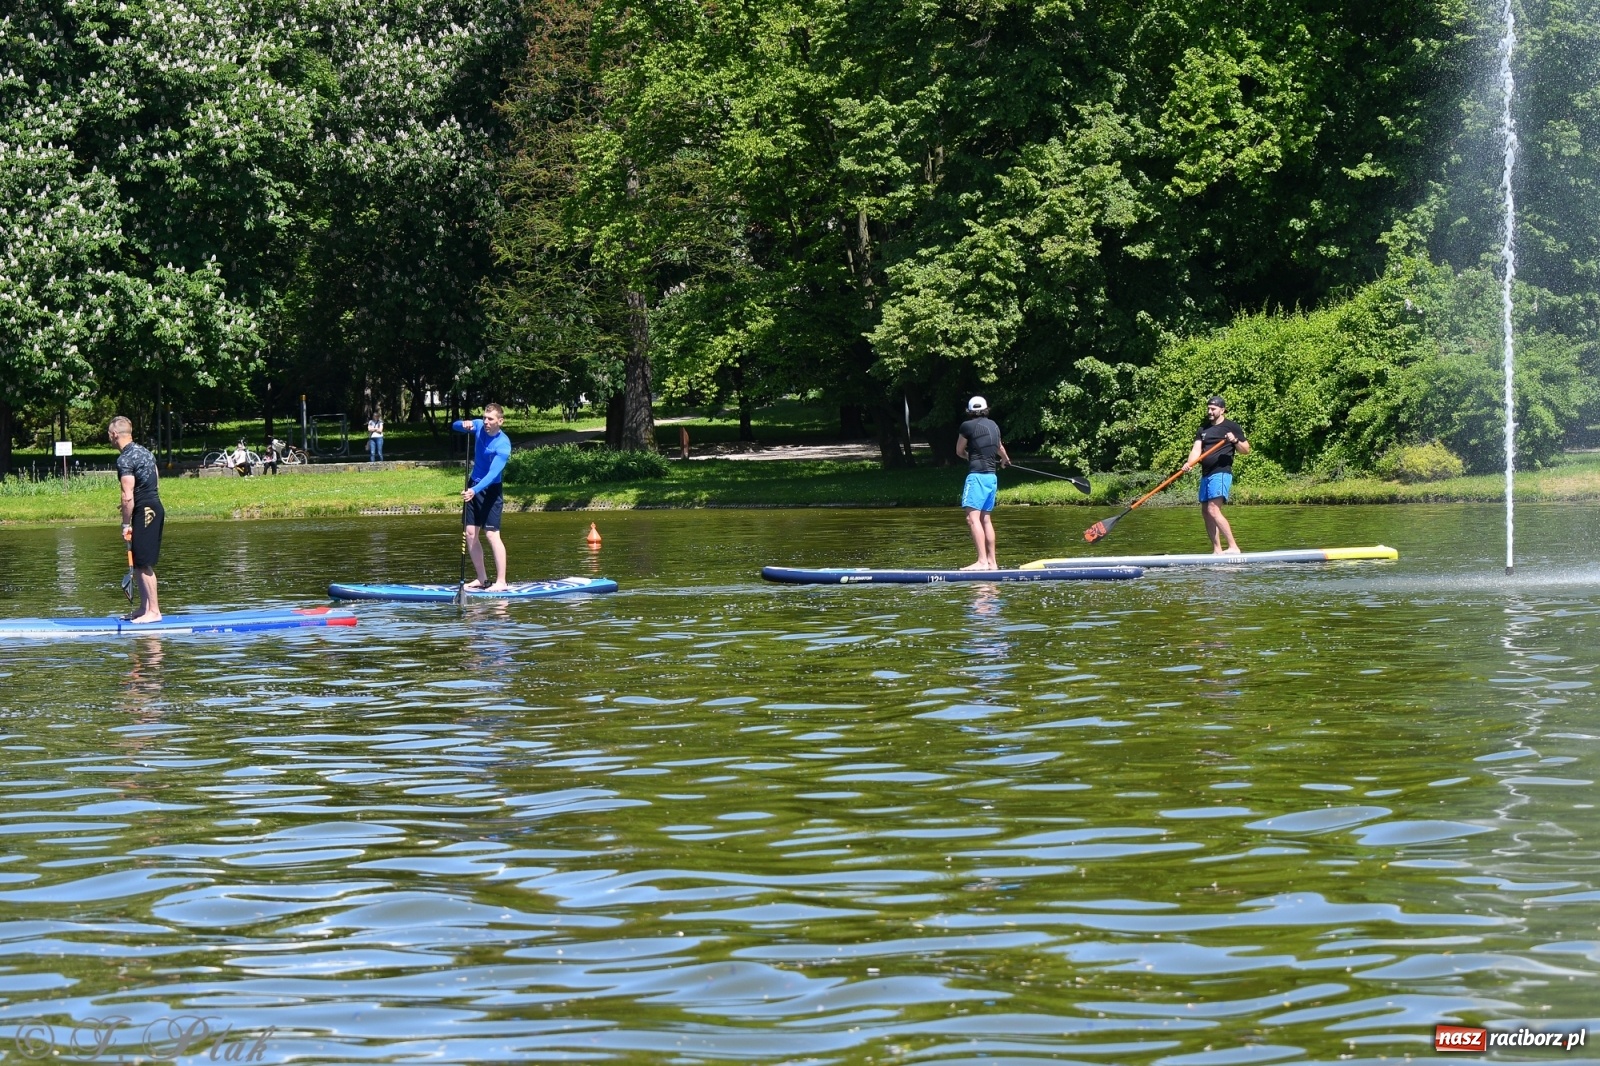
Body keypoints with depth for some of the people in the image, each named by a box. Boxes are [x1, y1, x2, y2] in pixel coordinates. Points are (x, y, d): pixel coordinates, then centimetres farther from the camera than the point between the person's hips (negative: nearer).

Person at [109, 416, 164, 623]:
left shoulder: (125, 459, -15)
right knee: (139, 563, 15)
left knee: (143, 564, -6)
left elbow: (128, 496, -19)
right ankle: (144, 607, 19)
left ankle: (154, 611, -6)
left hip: (143, 511, -10)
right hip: (156, 507, 10)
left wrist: (126, 524, -13)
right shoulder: (145, 451, 14)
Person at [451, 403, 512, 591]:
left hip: (490, 490, -7)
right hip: (474, 486, 7)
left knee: (491, 534, -14)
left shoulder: (503, 445, -22)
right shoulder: (479, 426, -3)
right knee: (471, 533, 5)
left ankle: (501, 582, -13)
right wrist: (463, 424, -16)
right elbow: (454, 426, 8)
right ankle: (482, 579, 12)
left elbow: (492, 474, -30)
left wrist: (475, 490, -43)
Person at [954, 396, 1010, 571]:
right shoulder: (994, 426, 14)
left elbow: (959, 451, 7)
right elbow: (1000, 448, 34)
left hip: (977, 475, -8)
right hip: (992, 476, 8)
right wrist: (1005, 460, 57)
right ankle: (991, 562, 18)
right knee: (985, 518, 16)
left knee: (973, 518, -14)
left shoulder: (967, 426, -6)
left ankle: (982, 561, -25)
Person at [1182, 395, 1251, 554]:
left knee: (1213, 511, -19)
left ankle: (1233, 547, -20)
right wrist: (1189, 463, -13)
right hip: (1206, 474, 8)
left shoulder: (1232, 426, 0)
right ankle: (1217, 550, 12)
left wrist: (1235, 441, -19)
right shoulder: (1204, 428, 17)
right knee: (1205, 513, 6)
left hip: (1221, 473, -8)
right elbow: (1196, 449, 6)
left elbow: (1246, 450, 0)